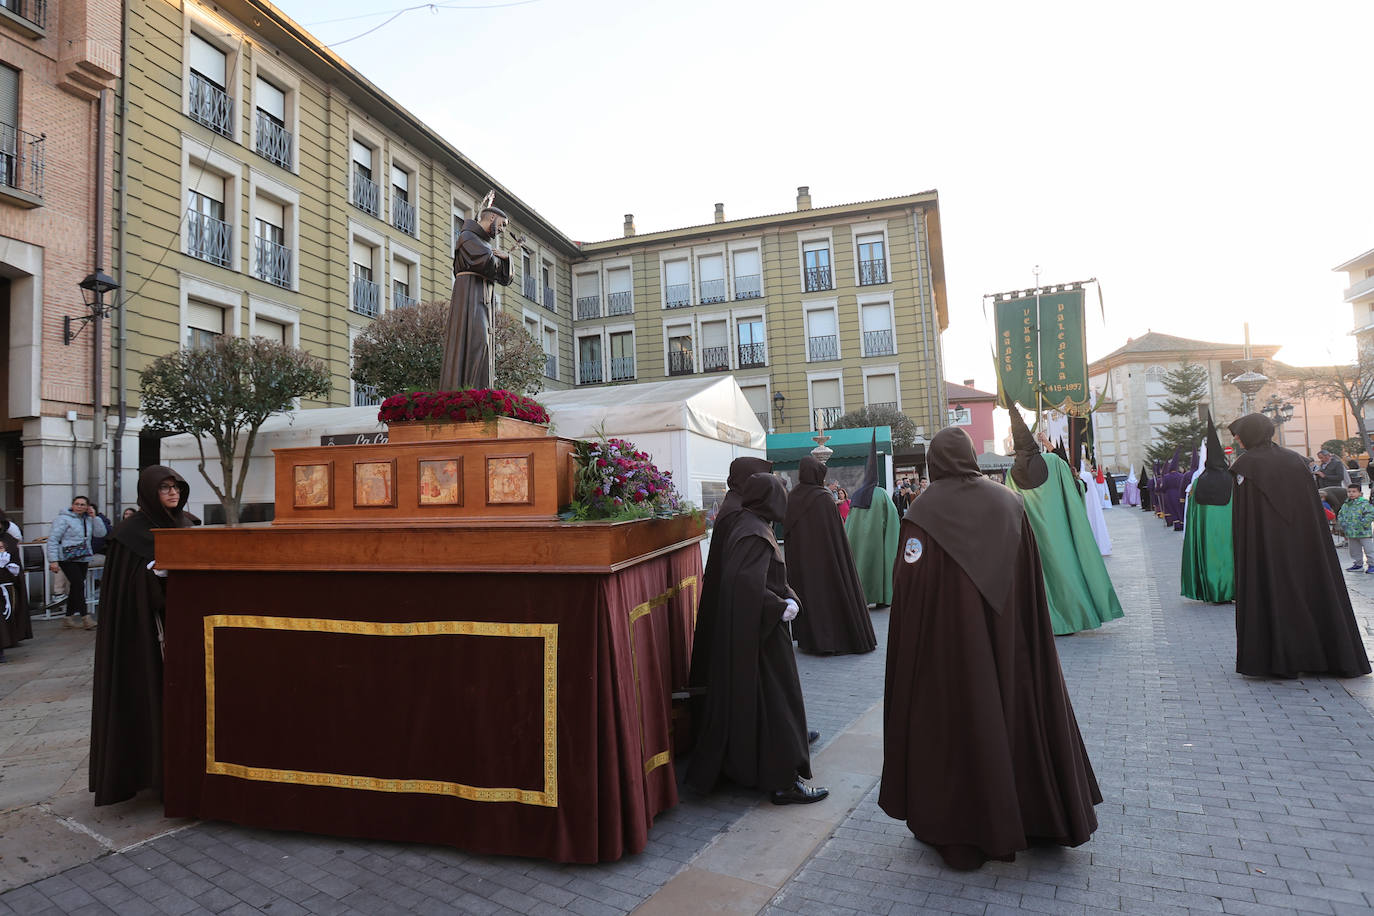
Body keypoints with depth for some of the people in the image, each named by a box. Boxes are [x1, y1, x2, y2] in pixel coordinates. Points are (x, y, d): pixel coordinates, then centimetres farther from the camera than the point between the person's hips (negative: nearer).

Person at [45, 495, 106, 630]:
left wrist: (94, 517, -1)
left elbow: (101, 533, 4)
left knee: (75, 587, 10)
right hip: (68, 558, -6)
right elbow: (53, 540, -9)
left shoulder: (88, 519, 12)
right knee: (79, 584, -13)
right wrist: (53, 560, -15)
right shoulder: (63, 519, -6)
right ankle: (84, 618, -12)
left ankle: (69, 617, 19)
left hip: (83, 559, 6)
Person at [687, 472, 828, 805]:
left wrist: (789, 599, -2)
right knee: (773, 699, -2)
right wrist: (780, 607, -21)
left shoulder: (750, 526, 10)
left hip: (748, 629, 10)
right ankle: (783, 781, 7)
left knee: (747, 699, 20)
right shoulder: (755, 534, -21)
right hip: (758, 632, -10)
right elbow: (748, 584, -31)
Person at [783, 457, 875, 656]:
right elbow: (836, 532, -12)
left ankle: (808, 639, 18)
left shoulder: (791, 497, 1)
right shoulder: (823, 499, -15)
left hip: (798, 560, 6)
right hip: (825, 556, -5)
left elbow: (786, 531, 8)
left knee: (806, 593, 13)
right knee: (829, 593, 4)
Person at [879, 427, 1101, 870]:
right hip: (1006, 637, 4)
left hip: (947, 640, -4)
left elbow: (910, 589, -15)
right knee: (1015, 706, 19)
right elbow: (1032, 582, 4)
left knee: (956, 721, 7)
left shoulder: (923, 512, -13)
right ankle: (1036, 814, 36)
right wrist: (1027, 637, 14)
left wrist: (911, 649, -5)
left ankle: (960, 832, 21)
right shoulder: (1008, 502, 0)